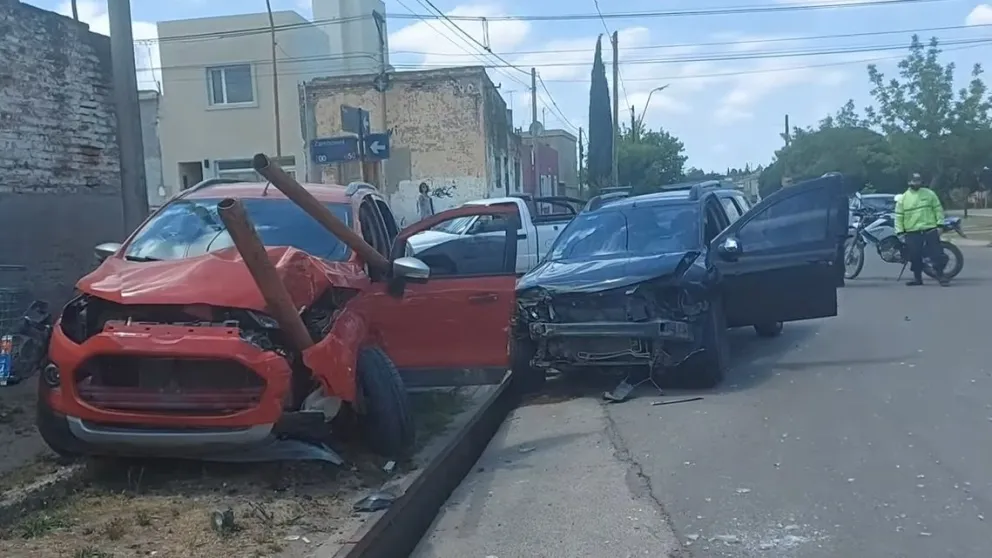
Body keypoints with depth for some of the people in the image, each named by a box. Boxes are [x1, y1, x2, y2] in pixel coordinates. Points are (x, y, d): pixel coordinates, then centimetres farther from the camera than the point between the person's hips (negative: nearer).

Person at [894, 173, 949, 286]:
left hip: (930, 230, 0)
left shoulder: (929, 194, 4)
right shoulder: (903, 198, 4)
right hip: (912, 233, 1)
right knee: (915, 257, 4)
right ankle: (917, 277, 16)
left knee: (937, 253, -2)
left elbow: (938, 209, 6)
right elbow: (899, 216, 5)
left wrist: (940, 224, -1)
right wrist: (899, 231, -1)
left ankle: (940, 275, 8)